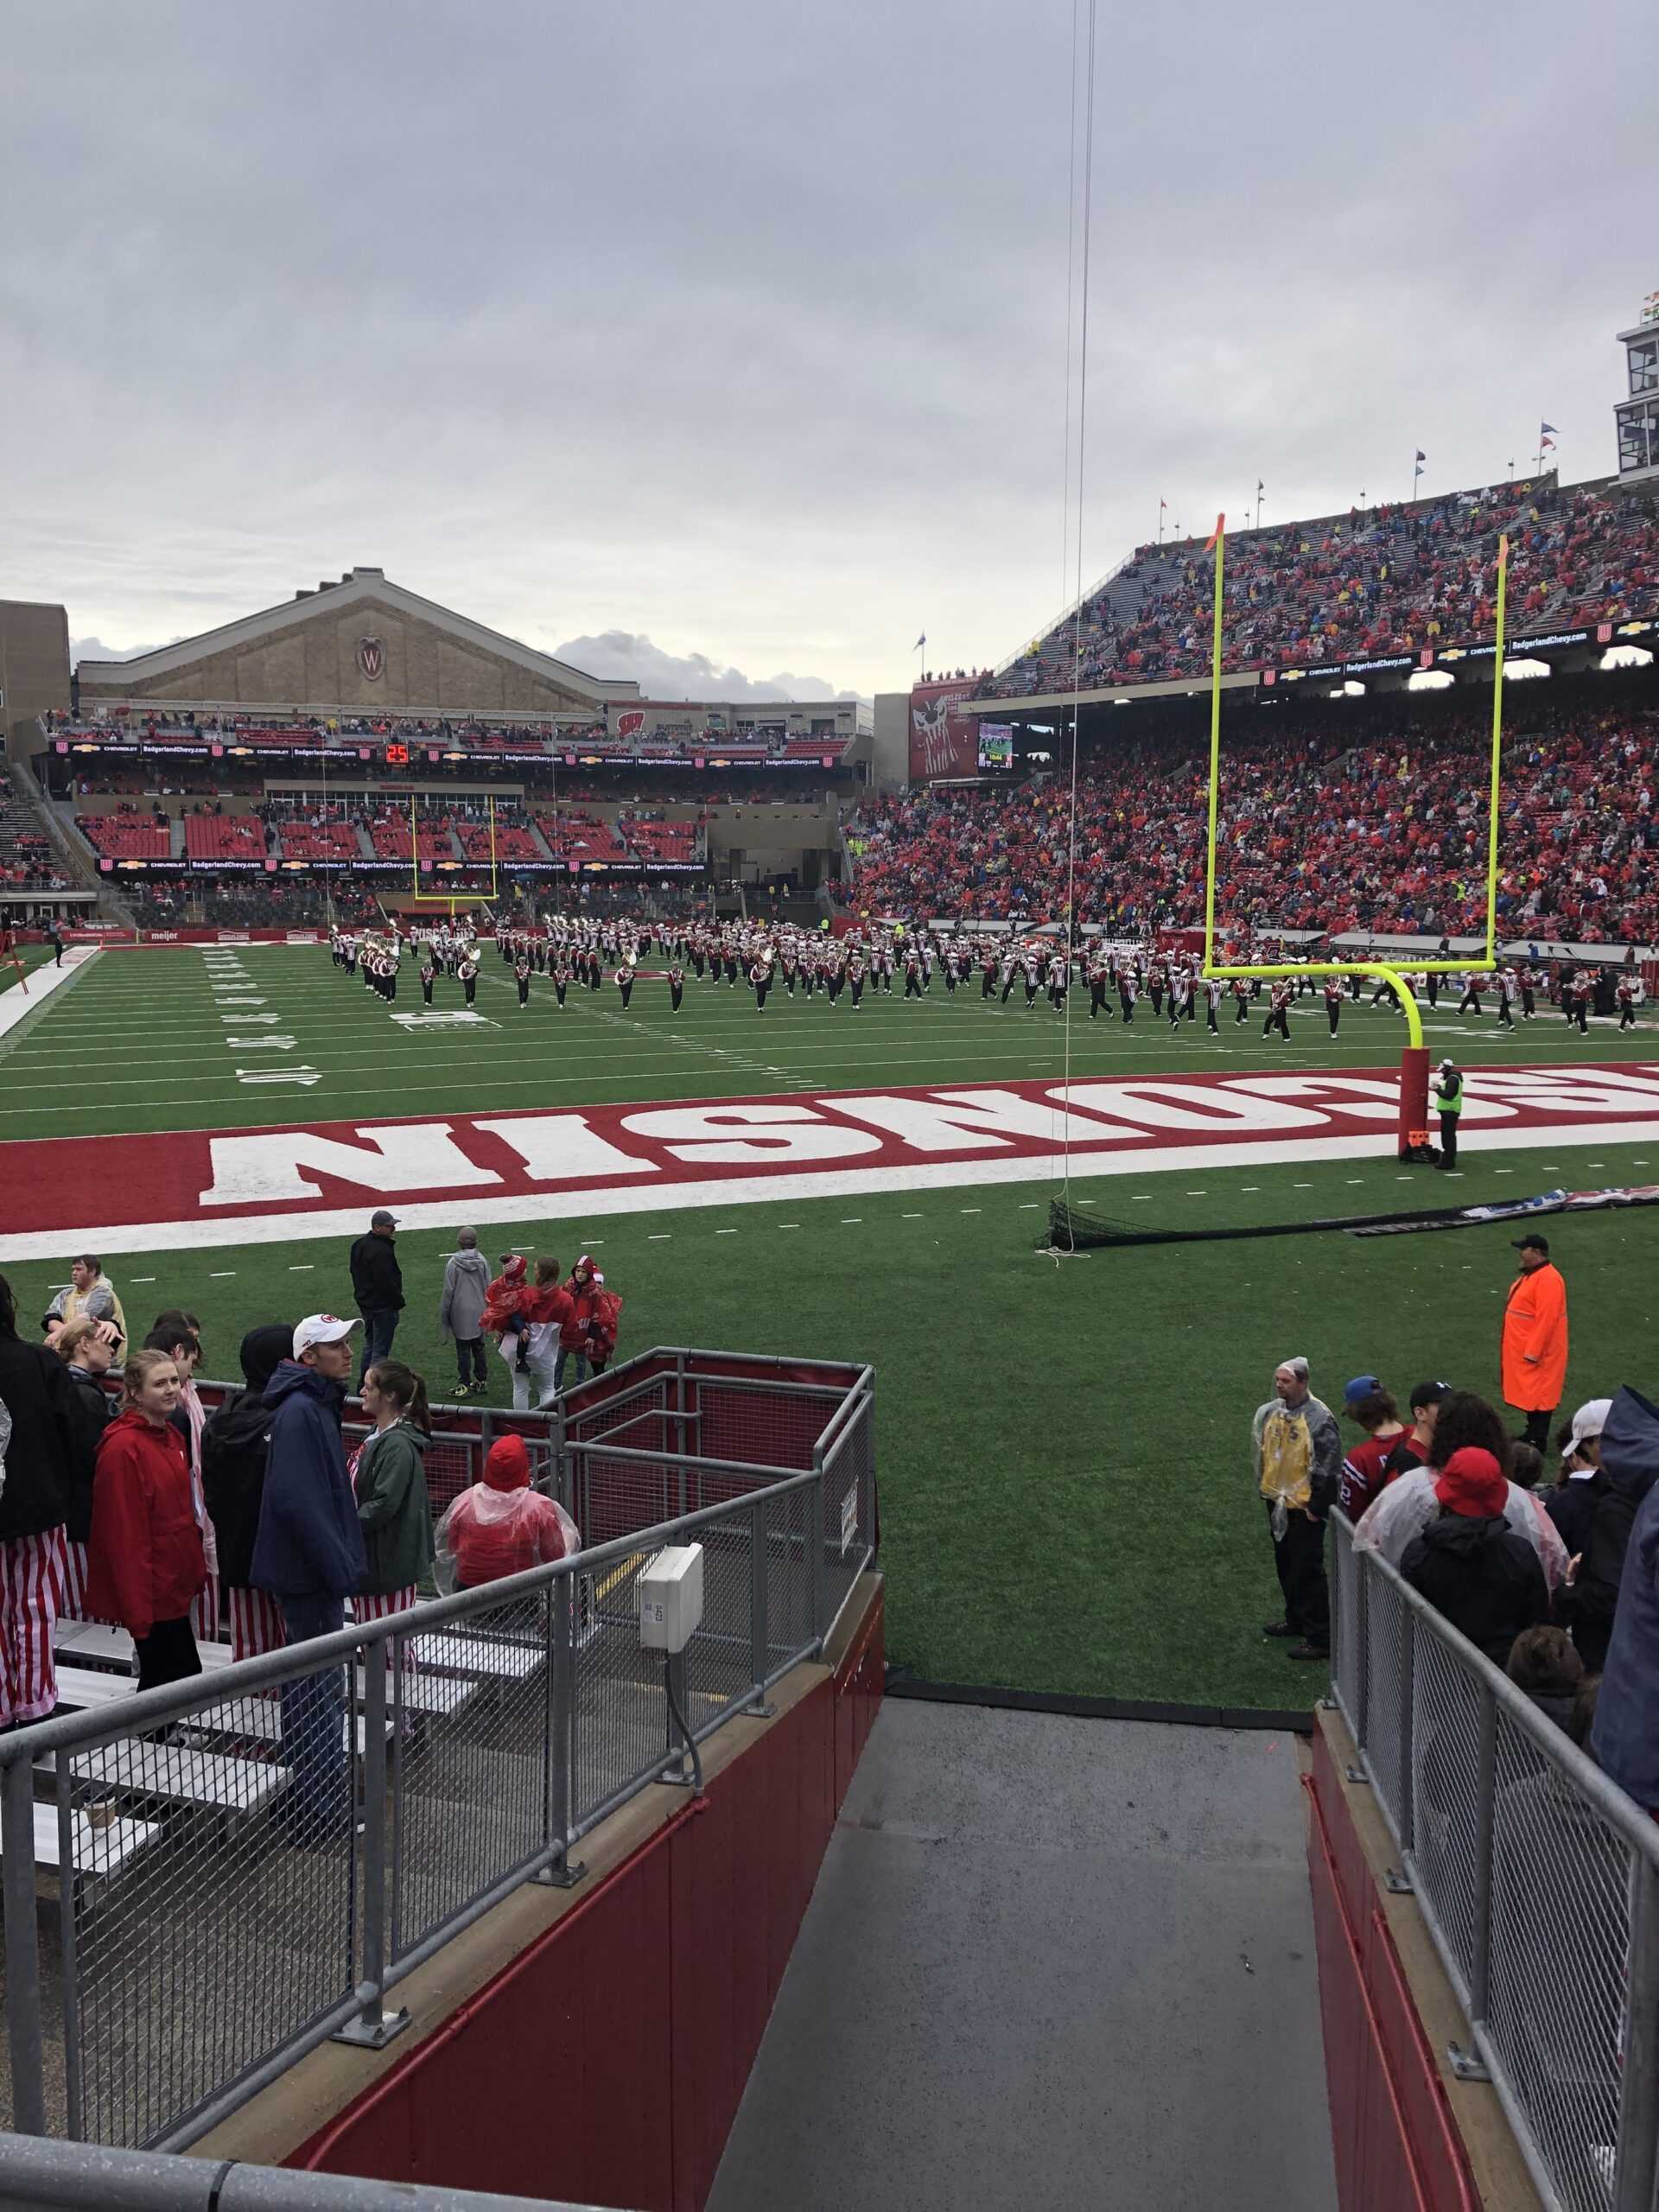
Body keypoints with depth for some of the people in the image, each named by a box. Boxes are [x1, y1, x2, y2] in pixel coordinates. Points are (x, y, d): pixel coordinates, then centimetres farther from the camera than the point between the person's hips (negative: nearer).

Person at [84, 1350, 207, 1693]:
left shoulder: (170, 1435, 9)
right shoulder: (123, 1447, -19)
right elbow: (124, 1534, -20)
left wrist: (195, 1568, 15)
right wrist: (139, 1608, -20)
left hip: (174, 1584, 9)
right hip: (150, 1591, -9)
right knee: (183, 1673, -2)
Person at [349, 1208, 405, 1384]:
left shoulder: (359, 1245, 7)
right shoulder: (382, 1251, -25)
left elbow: (355, 1273, 16)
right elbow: (387, 1282, -24)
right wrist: (398, 1303, -12)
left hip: (364, 1302, 10)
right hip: (382, 1306, -10)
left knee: (369, 1344, 21)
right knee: (381, 1349, -2)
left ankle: (363, 1385, 28)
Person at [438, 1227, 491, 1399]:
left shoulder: (453, 1263, -13)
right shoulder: (482, 1261, -4)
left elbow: (448, 1291, -9)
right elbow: (488, 1287, 1)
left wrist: (444, 1314, 2)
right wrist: (486, 1307, 15)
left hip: (460, 1312, -3)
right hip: (479, 1312, 3)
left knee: (463, 1349, 4)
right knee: (479, 1347, 16)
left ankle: (464, 1385, 8)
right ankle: (482, 1381, 23)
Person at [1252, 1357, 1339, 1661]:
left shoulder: (1319, 1418, -20)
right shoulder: (1270, 1412, 4)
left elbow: (1328, 1466, -19)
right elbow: (1262, 1451, 18)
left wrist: (1316, 1506, -16)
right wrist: (1264, 1487, 18)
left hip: (1305, 1507, -8)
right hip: (1277, 1502, 8)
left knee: (1308, 1570, -3)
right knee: (1286, 1565, 20)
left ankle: (1320, 1638, 6)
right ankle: (1295, 1620, 37)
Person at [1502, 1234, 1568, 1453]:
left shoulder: (1548, 1279, -23)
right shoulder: (1530, 1274, 9)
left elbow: (1546, 1319, -26)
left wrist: (1533, 1352, -24)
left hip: (1538, 1352, -10)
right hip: (1524, 1349, 10)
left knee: (1538, 1394, -2)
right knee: (1529, 1392, 17)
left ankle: (1537, 1441, 4)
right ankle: (1532, 1431, 28)